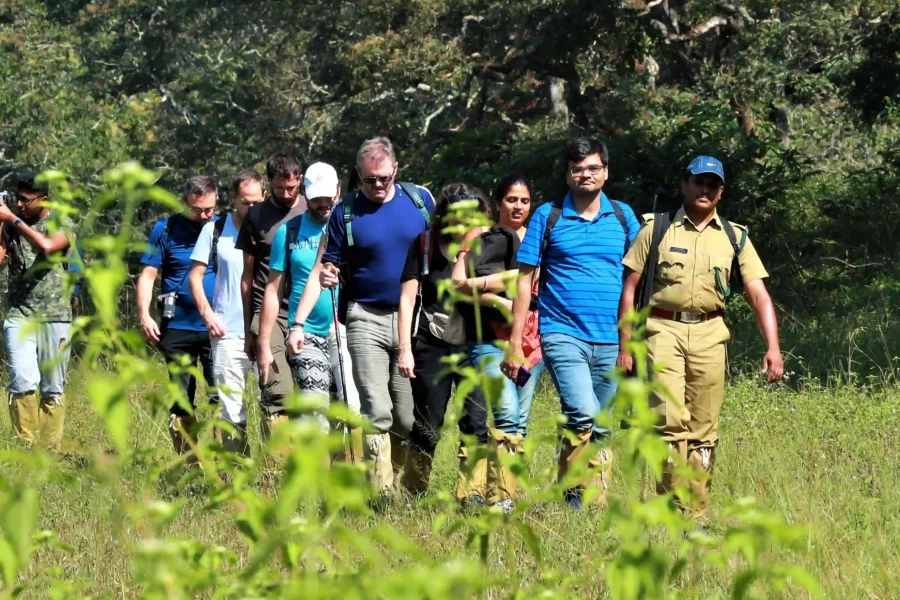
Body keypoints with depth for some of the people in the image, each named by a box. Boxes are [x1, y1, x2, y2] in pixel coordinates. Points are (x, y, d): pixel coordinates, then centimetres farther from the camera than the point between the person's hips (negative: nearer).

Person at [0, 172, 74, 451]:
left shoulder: (61, 225, 0)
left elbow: (47, 246, -21)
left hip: (55, 317, -1)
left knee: (53, 389, 2)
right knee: (24, 381, -16)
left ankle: (49, 450, 8)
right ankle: (25, 446, -8)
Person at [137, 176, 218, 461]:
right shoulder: (166, 230, 2)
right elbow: (147, 275, 2)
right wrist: (144, 315, -11)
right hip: (178, 328, 1)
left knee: (223, 397, -10)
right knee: (181, 400, 7)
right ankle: (189, 466, 15)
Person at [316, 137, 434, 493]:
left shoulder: (421, 200, 6)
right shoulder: (346, 212, 2)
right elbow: (331, 264, 5)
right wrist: (327, 275, -18)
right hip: (367, 319, -2)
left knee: (408, 417, 3)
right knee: (376, 413, -10)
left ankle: (397, 482, 17)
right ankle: (379, 494, -10)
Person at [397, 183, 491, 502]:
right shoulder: (424, 245, 0)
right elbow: (407, 299, -1)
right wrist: (405, 350, -5)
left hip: (474, 346, 0)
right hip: (432, 346, 0)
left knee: (477, 421, -13)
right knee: (426, 425, 5)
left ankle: (473, 493, -9)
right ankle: (412, 494, 19)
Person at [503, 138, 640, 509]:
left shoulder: (622, 217, 10)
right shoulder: (548, 217, 3)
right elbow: (525, 279, 5)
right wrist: (515, 342, -1)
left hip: (611, 340, 4)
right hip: (564, 335, -4)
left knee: (597, 427, 8)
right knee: (584, 416, -22)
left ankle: (571, 495, 19)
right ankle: (582, 497, -13)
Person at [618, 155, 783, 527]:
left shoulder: (734, 237, 10)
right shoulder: (657, 228, 5)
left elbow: (759, 295, 4)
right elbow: (629, 286, 6)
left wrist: (773, 347, -9)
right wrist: (625, 345, 0)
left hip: (709, 335, 3)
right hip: (664, 330, -2)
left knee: (703, 429, 3)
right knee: (671, 417, -18)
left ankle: (696, 516, 12)